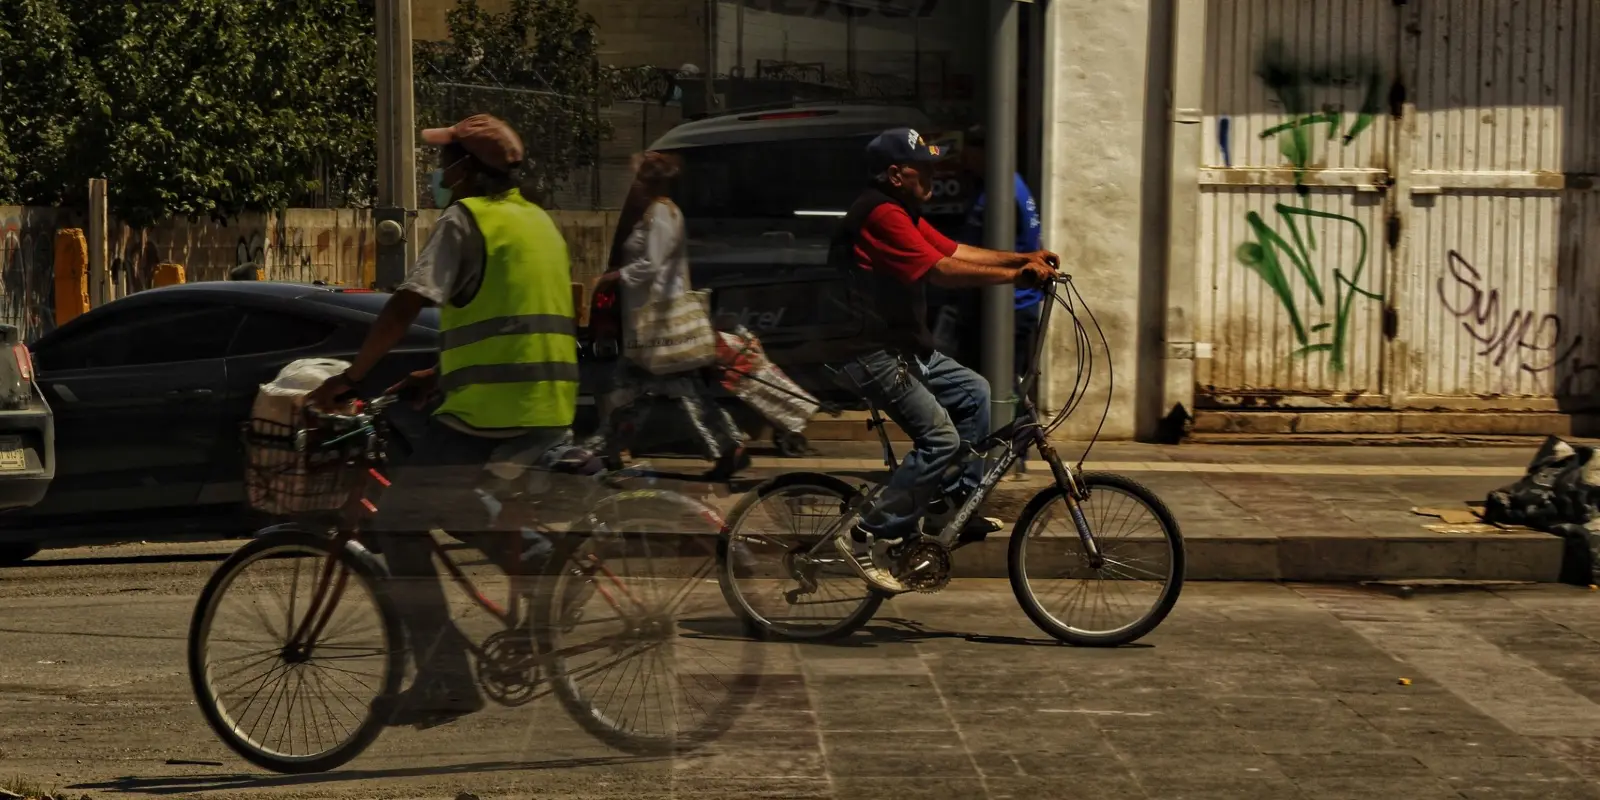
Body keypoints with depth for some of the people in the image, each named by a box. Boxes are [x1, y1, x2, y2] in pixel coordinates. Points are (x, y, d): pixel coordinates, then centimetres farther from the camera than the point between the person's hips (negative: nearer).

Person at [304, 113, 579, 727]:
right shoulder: (537, 220, 20)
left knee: (398, 526, 2)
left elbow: (405, 307, -14)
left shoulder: (465, 220, -5)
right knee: (468, 517, 28)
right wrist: (439, 374, 26)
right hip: (551, 410, 9)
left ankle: (445, 677, -3)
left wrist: (351, 377, -5)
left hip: (488, 412, -9)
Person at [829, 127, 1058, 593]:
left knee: (972, 392, 13)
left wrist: (1024, 259, 2)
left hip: (902, 346, 11)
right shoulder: (881, 214, -18)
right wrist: (1014, 275, -23)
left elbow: (958, 252, 12)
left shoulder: (904, 214, 17)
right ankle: (866, 537, -10)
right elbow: (942, 271, -25)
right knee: (941, 439, -14)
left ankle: (951, 504, 16)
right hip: (872, 354, -11)